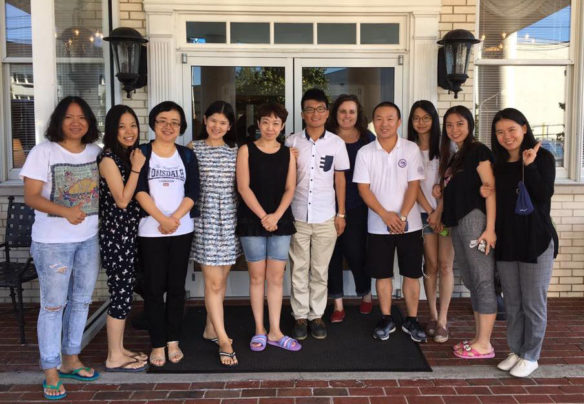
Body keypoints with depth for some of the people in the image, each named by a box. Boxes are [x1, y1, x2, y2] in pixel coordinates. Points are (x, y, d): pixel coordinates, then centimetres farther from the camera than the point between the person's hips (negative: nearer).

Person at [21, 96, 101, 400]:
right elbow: (31, 197, -13)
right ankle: (50, 372, 15)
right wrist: (65, 211, -28)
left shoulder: (95, 152, 6)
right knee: (53, 305, 2)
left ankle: (70, 360, 31)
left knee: (81, 301, 14)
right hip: (52, 241, -5)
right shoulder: (43, 152, -8)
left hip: (90, 238, 5)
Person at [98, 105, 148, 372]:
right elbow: (122, 200, -17)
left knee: (123, 294, 14)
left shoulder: (130, 156, 13)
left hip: (129, 233, 9)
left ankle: (119, 349, 25)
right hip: (115, 234, -9)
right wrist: (136, 168, -15)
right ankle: (114, 358, 10)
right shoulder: (108, 158, -12)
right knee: (120, 295, -2)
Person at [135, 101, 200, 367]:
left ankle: (173, 341, 19)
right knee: (154, 287, 1)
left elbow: (192, 192, 2)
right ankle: (157, 344, 12)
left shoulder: (187, 155, 11)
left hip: (182, 230, 2)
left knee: (176, 286, 7)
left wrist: (175, 218, -13)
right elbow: (139, 190, -8)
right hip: (150, 231, -2)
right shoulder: (142, 153, 4)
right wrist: (162, 219, -18)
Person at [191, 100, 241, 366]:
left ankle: (211, 329, 27)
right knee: (213, 281, -5)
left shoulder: (235, 151, 10)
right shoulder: (194, 149, 1)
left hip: (230, 219, 4)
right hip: (206, 218, -4)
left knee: (222, 278, 11)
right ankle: (223, 340, 2)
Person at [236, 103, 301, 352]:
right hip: (252, 221, -2)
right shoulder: (246, 150, 1)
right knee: (257, 276, 4)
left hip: (281, 220, 2)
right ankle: (259, 330, 16)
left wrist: (276, 215, -12)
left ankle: (275, 332, 13)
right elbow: (243, 187, -6)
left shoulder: (288, 153, 9)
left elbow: (290, 188, 2)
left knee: (276, 277, 4)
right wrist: (263, 216, -13)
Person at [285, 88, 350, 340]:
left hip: (326, 217, 0)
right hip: (297, 216, 0)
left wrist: (341, 214, 4)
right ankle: (300, 316, 19)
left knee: (320, 270, 8)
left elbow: (340, 180, 7)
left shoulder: (336, 143, 2)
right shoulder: (292, 142, 1)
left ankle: (317, 315, 21)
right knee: (298, 269, 7)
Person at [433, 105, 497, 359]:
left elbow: (490, 189, -11)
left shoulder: (478, 151, -4)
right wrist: (437, 214, 16)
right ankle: (479, 338, 18)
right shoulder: (453, 157, 21)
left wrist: (490, 228, -18)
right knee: (471, 281, 11)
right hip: (457, 224, 9)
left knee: (482, 280, -4)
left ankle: (484, 345, 1)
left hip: (474, 220, -8)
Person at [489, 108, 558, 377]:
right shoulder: (498, 163, 10)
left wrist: (529, 166, -22)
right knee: (512, 302, 13)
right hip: (506, 241, 5)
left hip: (536, 241, -5)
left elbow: (545, 195, -17)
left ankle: (530, 356, 17)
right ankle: (516, 351, 26)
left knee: (533, 302, 3)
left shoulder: (542, 157, -4)